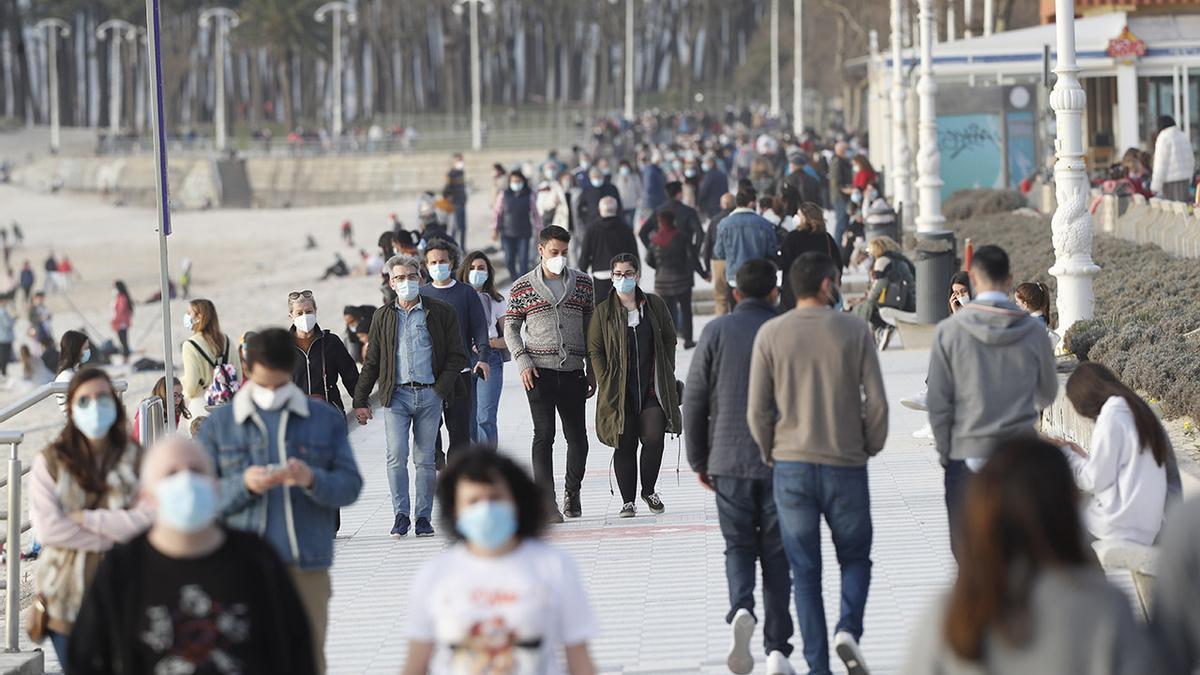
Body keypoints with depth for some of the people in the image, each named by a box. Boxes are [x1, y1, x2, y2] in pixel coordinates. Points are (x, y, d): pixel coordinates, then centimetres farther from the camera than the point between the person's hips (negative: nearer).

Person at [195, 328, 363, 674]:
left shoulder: (327, 419, 9)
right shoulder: (218, 425, 8)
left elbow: (350, 485, 3)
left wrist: (313, 480, -17)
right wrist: (243, 484, -16)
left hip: (307, 567, 1)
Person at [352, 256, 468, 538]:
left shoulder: (440, 312, 5)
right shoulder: (383, 317, 11)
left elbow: (457, 355, 6)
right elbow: (371, 361, 14)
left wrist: (442, 387, -7)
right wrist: (360, 400, 10)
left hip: (429, 395, -1)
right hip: (396, 395, 1)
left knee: (425, 459, 3)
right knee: (397, 456, -11)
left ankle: (423, 517, 10)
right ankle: (401, 515, -4)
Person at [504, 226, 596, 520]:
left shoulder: (583, 283, 9)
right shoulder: (522, 288, 3)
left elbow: (590, 327, 14)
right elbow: (511, 329, 8)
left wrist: (592, 369, 10)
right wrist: (523, 362, -6)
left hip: (573, 371, 2)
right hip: (539, 371, -2)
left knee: (577, 437, 4)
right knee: (544, 435, -8)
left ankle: (572, 493, 26)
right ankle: (546, 501, -7)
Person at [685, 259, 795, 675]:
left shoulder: (717, 332, 0)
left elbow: (694, 401, 1)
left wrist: (699, 461, 10)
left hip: (730, 461, 0)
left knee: (738, 547, 13)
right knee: (776, 554, 7)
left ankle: (741, 610, -15)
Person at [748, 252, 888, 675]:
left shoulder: (771, 334, -1)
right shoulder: (855, 331, -4)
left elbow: (758, 409, -2)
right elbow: (876, 402, -5)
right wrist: (870, 447, 11)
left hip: (791, 467, 1)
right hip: (846, 466, -1)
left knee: (805, 570, 7)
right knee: (855, 558, 15)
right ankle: (848, 629, -11)